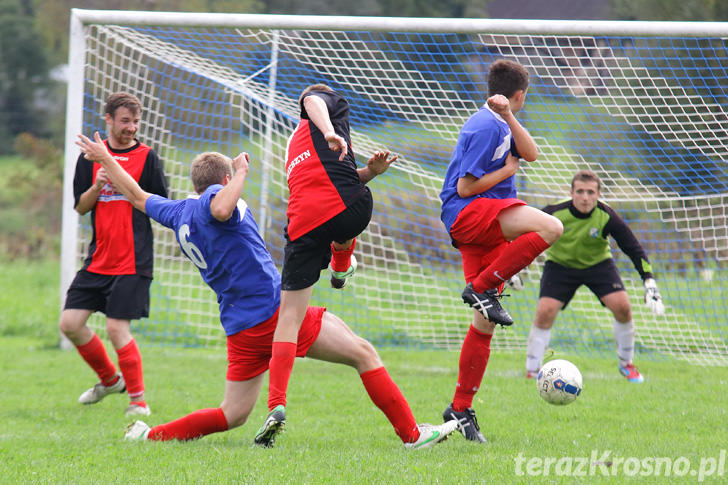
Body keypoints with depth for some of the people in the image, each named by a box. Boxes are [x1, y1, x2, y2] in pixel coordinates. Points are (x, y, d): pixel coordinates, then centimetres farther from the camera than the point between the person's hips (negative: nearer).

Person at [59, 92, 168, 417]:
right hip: (98, 259, 5)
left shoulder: (147, 158, 0)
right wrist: (97, 187, -9)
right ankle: (109, 379, 22)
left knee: (117, 328, -11)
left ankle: (138, 400, 2)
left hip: (133, 262, -5)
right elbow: (81, 207, 9)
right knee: (70, 323, 0)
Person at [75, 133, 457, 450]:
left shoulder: (177, 214, 15)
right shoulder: (211, 199, -8)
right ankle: (411, 434, -7)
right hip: (275, 309, -8)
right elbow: (222, 210, -34)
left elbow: (137, 196, 31)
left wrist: (105, 159, 41)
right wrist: (242, 172, -19)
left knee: (233, 415, 16)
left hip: (242, 330, 8)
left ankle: (150, 435, 10)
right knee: (364, 354, -3)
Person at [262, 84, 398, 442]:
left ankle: (276, 403, -13)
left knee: (289, 314, 2)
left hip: (303, 223, 5)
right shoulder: (330, 102, 16)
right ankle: (342, 265, 63)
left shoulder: (294, 143, 35)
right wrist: (329, 132, -26)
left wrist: (369, 171, 15)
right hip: (345, 207, -5)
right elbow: (313, 101, -8)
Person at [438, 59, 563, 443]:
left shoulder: (500, 124, 17)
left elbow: (530, 154, 1)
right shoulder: (485, 127, -12)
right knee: (550, 228, -31)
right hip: (466, 214, -10)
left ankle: (460, 409, 9)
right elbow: (465, 187, -15)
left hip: (486, 227, 10)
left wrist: (508, 116, -10)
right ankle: (482, 288, -23)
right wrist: (507, 170, -5)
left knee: (485, 323, 6)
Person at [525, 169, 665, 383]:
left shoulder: (607, 217, -24)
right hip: (560, 264, -1)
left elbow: (633, 248, -17)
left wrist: (649, 281, -23)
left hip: (598, 264, 1)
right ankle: (532, 371, -7)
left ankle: (626, 363, 6)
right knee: (545, 311, -20)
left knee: (622, 306, -17)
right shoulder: (554, 213, -26)